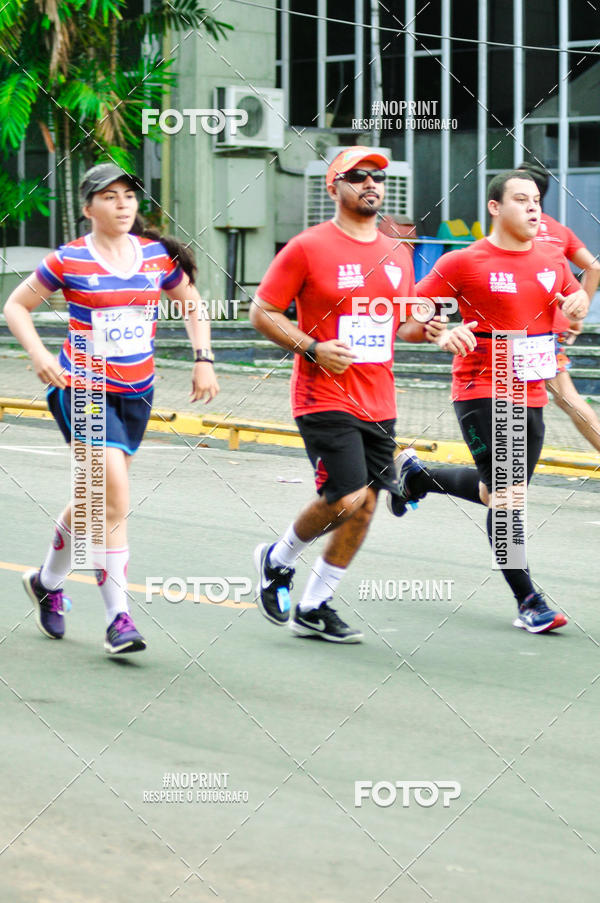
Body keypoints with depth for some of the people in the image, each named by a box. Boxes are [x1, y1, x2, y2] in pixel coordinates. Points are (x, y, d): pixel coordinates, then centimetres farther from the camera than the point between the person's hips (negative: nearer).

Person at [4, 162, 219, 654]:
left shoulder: (159, 256, 2)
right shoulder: (68, 261, -8)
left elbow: (192, 304, 18)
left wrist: (204, 359, 6)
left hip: (136, 392, 5)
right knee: (115, 496, -17)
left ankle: (48, 581, 39)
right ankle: (119, 616, -12)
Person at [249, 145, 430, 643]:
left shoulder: (397, 254, 12)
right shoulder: (308, 247, -7)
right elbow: (262, 311, -4)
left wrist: (430, 328, -1)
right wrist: (311, 348, -17)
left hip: (378, 403, 6)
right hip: (326, 397, -6)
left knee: (365, 504, 4)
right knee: (346, 497, -16)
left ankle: (313, 608, 17)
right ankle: (278, 560, 12)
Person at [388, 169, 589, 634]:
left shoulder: (552, 260, 8)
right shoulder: (463, 263, -8)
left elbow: (574, 297, 24)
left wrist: (578, 301, 0)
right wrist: (444, 335, -23)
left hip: (531, 395, 6)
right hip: (481, 391, -6)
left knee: (502, 491, 15)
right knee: (506, 497, -10)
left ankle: (417, 476, 38)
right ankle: (528, 601, -2)